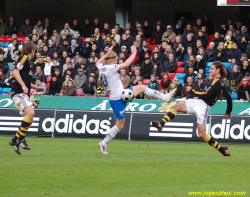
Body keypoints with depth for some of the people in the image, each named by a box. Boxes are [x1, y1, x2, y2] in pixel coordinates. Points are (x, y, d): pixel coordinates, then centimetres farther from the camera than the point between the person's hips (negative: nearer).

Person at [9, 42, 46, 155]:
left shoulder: (27, 60, 23)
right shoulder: (24, 58, -4)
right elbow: (15, 71, -19)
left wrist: (37, 88, 32)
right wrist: (23, 86, -25)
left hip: (24, 94, 10)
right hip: (19, 92, -10)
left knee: (29, 119, 6)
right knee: (30, 112, -25)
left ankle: (15, 141, 12)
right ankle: (21, 138, -20)